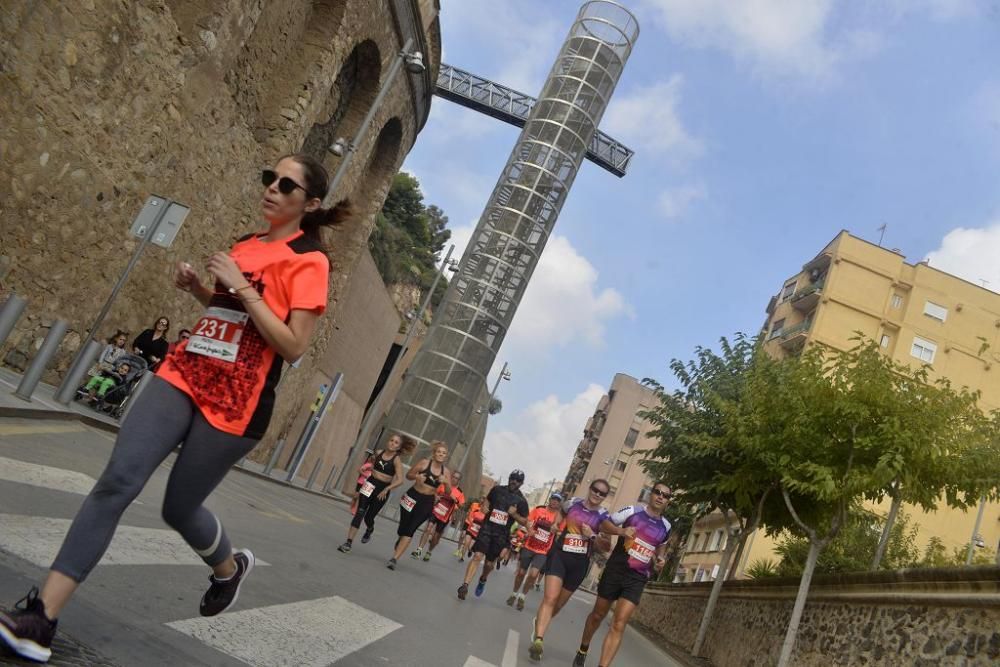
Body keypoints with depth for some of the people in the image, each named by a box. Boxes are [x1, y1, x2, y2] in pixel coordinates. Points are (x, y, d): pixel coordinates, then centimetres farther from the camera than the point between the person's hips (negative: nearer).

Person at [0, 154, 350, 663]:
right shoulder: (245, 244, 14)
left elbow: (294, 346, -16)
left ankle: (230, 568, 39)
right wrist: (195, 285, 9)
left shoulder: (308, 261, -8)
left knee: (178, 508, 7)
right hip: (183, 376, 6)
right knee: (117, 482, -10)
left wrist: (243, 287, -18)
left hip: (234, 404, -6)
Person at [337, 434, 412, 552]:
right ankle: (349, 542, -7)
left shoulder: (396, 460, -10)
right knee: (359, 513, -9)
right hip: (370, 485, 3)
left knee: (369, 517, 6)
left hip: (382, 490, -3)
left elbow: (400, 480, -18)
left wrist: (386, 489, -24)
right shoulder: (379, 453, 2)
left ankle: (369, 530, 43)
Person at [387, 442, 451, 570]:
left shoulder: (446, 472, -1)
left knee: (410, 531, -8)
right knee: (403, 527, 8)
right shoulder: (424, 463, -7)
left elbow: (448, 493, 1)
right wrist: (416, 476, -20)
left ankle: (394, 559, -7)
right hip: (413, 496, 0)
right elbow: (408, 475, 1)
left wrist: (446, 482, -19)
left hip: (427, 503, 0)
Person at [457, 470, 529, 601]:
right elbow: (487, 501, 20)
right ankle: (465, 585, -19)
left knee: (489, 563, 8)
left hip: (501, 535, 0)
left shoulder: (521, 501, 0)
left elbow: (524, 521, 4)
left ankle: (483, 580, 40)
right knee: (477, 556, -16)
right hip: (487, 528, 0)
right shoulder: (497, 489, 4)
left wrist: (514, 514, -14)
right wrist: (484, 507, -3)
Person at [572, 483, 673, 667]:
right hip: (615, 570, -2)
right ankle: (582, 652, 39)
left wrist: (659, 562, 6)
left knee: (618, 625, -10)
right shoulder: (632, 511, -7)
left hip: (637, 580, 2)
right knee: (597, 616, 14)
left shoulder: (665, 526, 5)